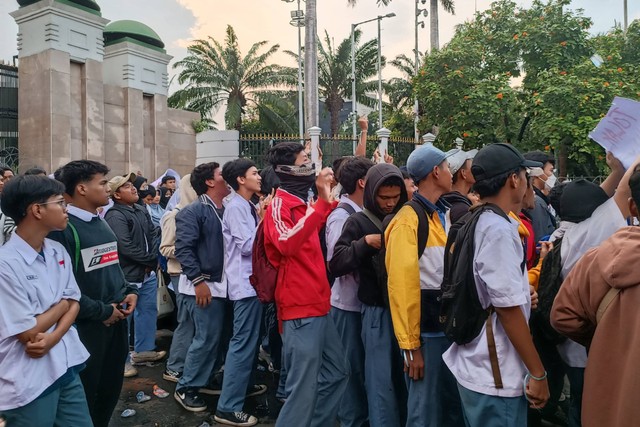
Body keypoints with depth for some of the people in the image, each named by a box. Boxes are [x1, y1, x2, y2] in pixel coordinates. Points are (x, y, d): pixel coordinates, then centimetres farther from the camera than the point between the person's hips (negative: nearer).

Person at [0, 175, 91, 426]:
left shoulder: (58, 252, 2)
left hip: (66, 367, 6)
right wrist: (63, 303, -3)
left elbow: (74, 303, 4)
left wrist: (53, 338, -13)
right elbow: (28, 332, -18)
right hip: (29, 381, -6)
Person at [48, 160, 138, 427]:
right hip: (86, 327, -8)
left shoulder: (101, 223, 11)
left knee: (111, 389, 20)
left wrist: (130, 291, 3)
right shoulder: (62, 228, -17)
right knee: (84, 397, 10)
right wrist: (101, 311, -16)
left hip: (116, 321, 8)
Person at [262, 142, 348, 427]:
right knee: (304, 388, -3)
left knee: (337, 372, 19)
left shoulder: (302, 203, 14)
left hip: (318, 305, 10)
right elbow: (287, 243, -32)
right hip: (300, 309, -9)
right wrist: (322, 202, -31)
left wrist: (327, 201, 18)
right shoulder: (280, 204, -12)